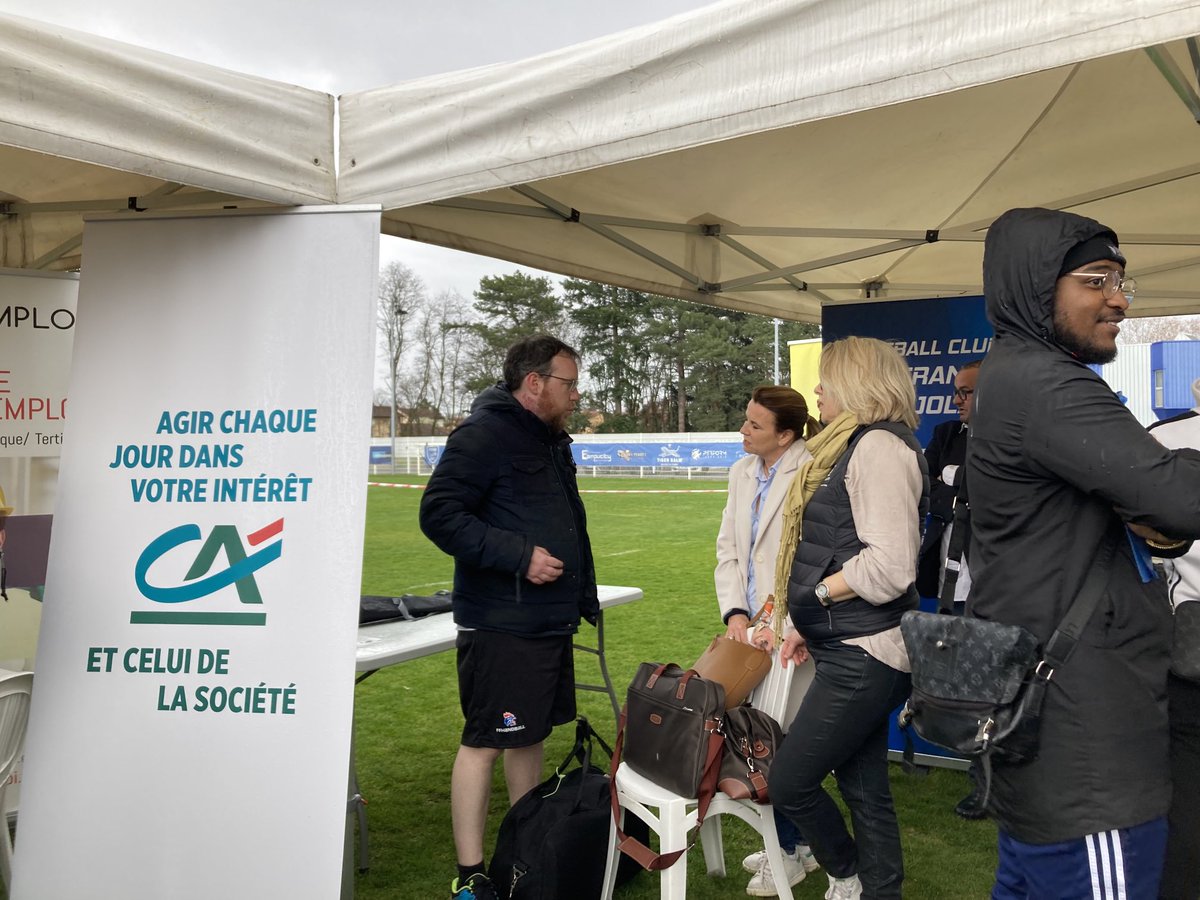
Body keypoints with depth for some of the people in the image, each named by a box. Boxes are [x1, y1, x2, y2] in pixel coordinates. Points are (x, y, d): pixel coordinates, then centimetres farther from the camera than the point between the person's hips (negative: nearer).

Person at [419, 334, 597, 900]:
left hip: (550, 621, 9)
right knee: (484, 743, -1)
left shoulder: (552, 441, 16)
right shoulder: (484, 434, -14)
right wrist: (519, 555, -23)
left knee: (530, 735, 17)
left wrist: (584, 595, 22)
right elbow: (439, 514, -21)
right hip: (500, 626, -9)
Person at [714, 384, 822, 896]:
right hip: (753, 627, 7)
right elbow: (728, 548, 9)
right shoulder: (742, 472, 8)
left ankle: (791, 853, 22)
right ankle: (792, 841, 32)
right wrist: (735, 613, -2)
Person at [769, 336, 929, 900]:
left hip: (864, 656, -10)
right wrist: (809, 625, 13)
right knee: (866, 790, 15)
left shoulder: (879, 446, -15)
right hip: (850, 650, 10)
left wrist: (815, 592, -12)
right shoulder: (854, 446, 17)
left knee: (788, 782, -2)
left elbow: (889, 567, -24)